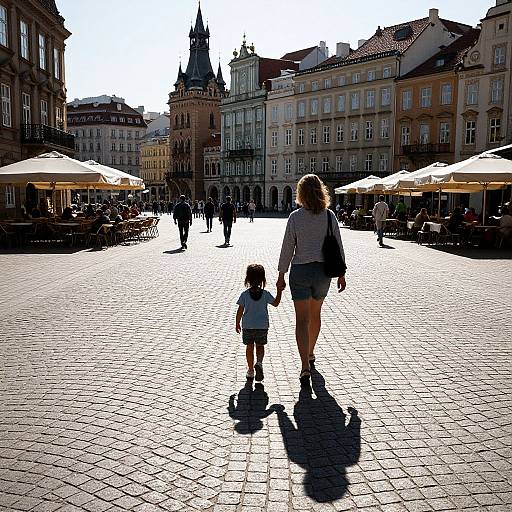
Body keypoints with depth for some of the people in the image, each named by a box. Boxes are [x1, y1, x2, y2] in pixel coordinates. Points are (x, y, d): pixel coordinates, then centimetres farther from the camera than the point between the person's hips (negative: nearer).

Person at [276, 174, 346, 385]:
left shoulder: (295, 217, -9)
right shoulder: (329, 216, -3)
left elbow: (287, 248, -7)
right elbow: (338, 247, 0)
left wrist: (281, 275, 1)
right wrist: (341, 274, 9)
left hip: (300, 270, -3)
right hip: (323, 270, 3)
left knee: (302, 319, 0)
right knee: (315, 314, 22)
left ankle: (305, 366, -10)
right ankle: (310, 354, 39)